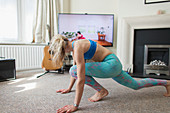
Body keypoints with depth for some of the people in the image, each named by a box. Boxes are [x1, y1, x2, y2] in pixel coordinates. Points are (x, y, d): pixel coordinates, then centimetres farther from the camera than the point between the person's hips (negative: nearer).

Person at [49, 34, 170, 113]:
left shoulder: (78, 48, -24)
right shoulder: (74, 46, 6)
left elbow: (81, 79, -30)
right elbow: (75, 70, 16)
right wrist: (69, 88, 21)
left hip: (112, 64, -10)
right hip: (113, 65, 10)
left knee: (74, 70, -17)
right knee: (136, 85, 23)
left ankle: (101, 91, -2)